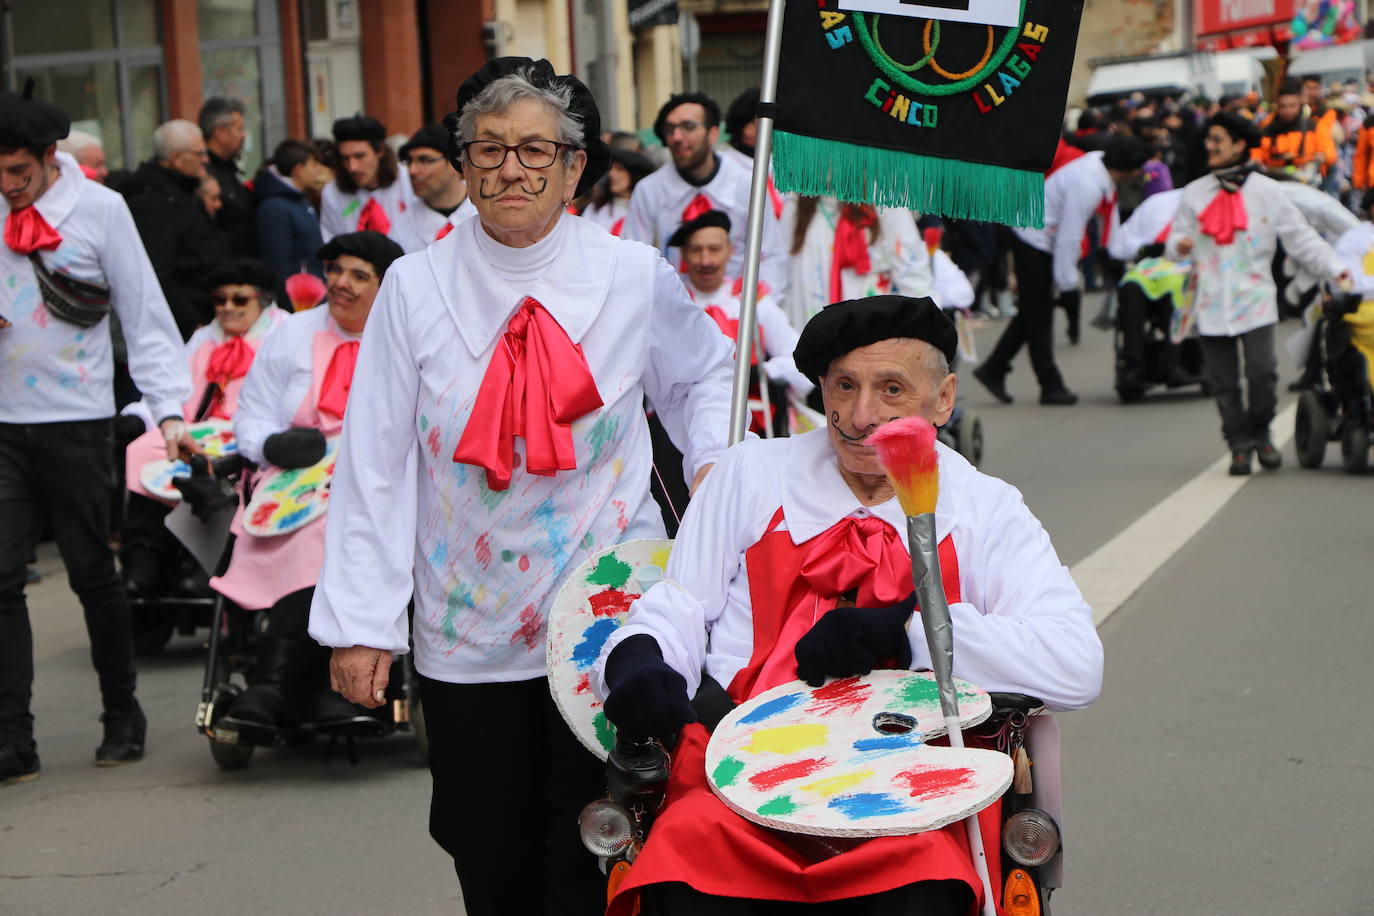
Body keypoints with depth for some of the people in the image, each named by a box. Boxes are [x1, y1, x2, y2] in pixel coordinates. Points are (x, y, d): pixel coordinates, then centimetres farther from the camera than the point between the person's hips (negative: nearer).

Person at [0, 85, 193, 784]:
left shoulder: (99, 209, -3)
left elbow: (145, 316, -4)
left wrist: (170, 410, -11)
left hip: (75, 419, -3)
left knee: (92, 572, 5)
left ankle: (123, 716, 22)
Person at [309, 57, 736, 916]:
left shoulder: (636, 276, -1)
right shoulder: (416, 287, -2)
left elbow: (705, 372, 21)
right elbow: (374, 466, -1)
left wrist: (716, 461, 2)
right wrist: (360, 620, -5)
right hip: (468, 634, 1)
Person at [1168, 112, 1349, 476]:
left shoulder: (1267, 191, 5)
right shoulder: (1194, 193, 11)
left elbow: (1300, 237, 7)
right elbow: (1177, 235, 11)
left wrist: (1333, 268, -3)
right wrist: (1178, 245, -13)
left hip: (1254, 298, -2)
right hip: (1211, 302, 2)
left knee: (1262, 370, -13)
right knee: (1223, 381, 1)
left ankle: (1260, 433, 10)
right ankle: (1240, 445, 14)